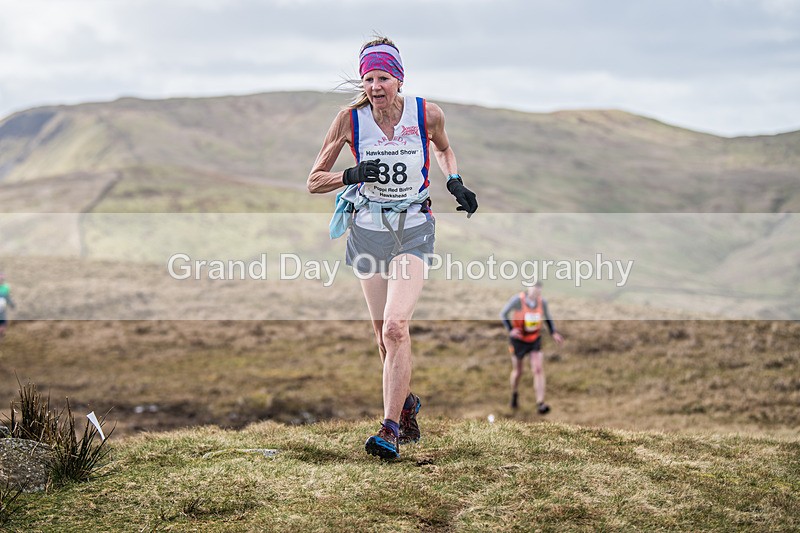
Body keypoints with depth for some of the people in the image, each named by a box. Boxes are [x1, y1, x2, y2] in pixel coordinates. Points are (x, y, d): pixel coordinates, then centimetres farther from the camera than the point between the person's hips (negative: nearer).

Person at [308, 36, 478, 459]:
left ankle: (391, 429, -16)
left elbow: (443, 148, 16)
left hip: (413, 231, -2)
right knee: (383, 335, 8)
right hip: (367, 230, 2)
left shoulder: (427, 115, -9)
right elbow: (314, 182, -3)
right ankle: (407, 404, 35)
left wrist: (455, 182, -1)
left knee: (395, 327, -19)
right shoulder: (350, 119, -9)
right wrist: (351, 176, -21)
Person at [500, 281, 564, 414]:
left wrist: (553, 333, -4)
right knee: (517, 372, 11)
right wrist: (510, 330, -23)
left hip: (535, 340, 2)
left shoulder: (542, 302, -10)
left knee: (538, 370, -13)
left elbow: (547, 317, 9)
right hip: (519, 340, -2)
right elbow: (503, 314, -10)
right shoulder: (517, 300, -21)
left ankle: (540, 404, -15)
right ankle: (514, 394, 42)